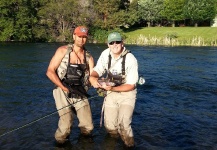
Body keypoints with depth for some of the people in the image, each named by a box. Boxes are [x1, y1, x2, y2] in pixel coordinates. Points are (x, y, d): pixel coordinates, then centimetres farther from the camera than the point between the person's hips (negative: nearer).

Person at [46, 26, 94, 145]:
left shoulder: (88, 57, 6)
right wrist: (65, 88, -14)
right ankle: (60, 142, 24)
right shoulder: (63, 51, -4)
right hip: (63, 93, -3)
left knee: (88, 128, 2)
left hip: (80, 94, 3)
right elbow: (50, 72, -8)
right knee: (65, 128, -11)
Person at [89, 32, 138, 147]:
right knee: (110, 126, 2)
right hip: (111, 93, 4)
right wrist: (92, 77, -27)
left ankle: (129, 145, 10)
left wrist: (112, 88, -31)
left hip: (127, 93, -4)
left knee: (124, 125, -20)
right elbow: (97, 70, -3)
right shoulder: (105, 54, -8)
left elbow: (131, 85, -19)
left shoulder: (131, 59, -22)